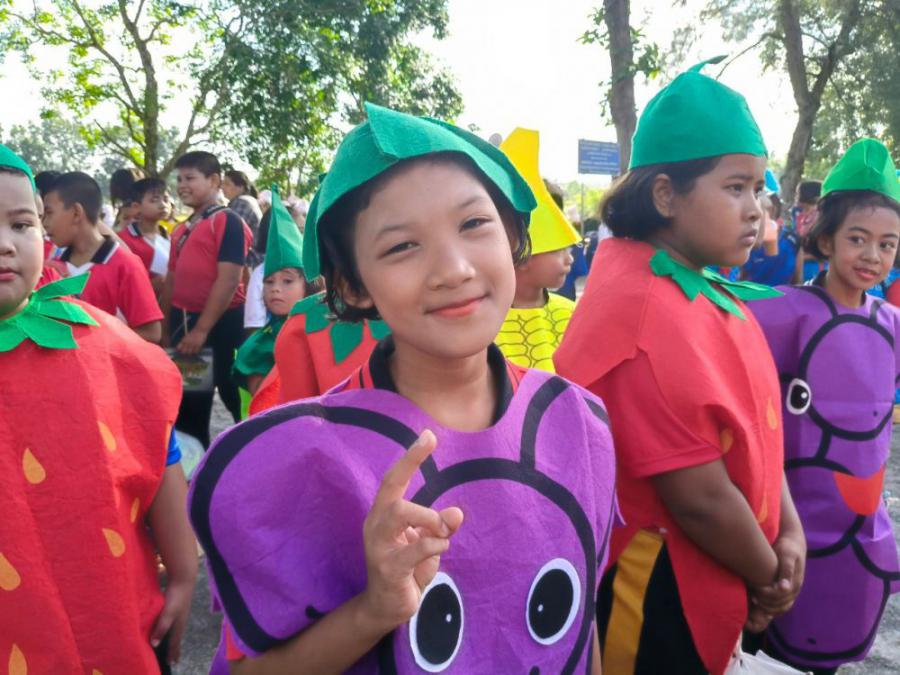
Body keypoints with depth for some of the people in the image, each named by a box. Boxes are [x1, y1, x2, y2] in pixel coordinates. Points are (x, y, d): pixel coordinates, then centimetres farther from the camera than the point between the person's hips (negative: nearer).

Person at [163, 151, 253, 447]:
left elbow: (228, 280, -18)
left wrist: (202, 329, -20)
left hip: (220, 325, -8)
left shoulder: (228, 222, -10)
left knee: (231, 395, 1)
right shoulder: (181, 230, 14)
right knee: (188, 404, 15)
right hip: (184, 324, 8)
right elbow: (172, 280, 19)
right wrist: (167, 327, 15)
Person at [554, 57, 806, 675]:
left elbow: (754, 426, 8)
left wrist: (790, 534, -2)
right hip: (656, 598, -8)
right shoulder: (647, 311, -27)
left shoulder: (709, 292, 2)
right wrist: (769, 577, -8)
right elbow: (701, 498, -25)